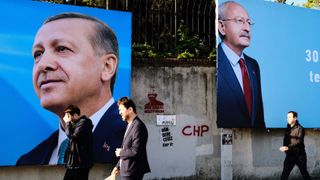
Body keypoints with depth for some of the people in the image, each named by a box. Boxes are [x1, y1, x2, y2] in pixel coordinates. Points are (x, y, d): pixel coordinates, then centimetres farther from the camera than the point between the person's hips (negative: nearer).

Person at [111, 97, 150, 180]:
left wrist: (121, 152, -9)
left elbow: (136, 151, -24)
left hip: (132, 172, -9)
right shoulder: (130, 125, 14)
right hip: (127, 171, 9)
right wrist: (118, 166, 16)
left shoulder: (138, 126, -17)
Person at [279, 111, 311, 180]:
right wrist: (284, 147, -4)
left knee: (304, 173, 6)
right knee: (284, 174, -1)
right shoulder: (288, 129, 10)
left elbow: (299, 141, -20)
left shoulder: (300, 128, -9)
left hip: (299, 155, -5)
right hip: (290, 155, 5)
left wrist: (288, 147, -30)